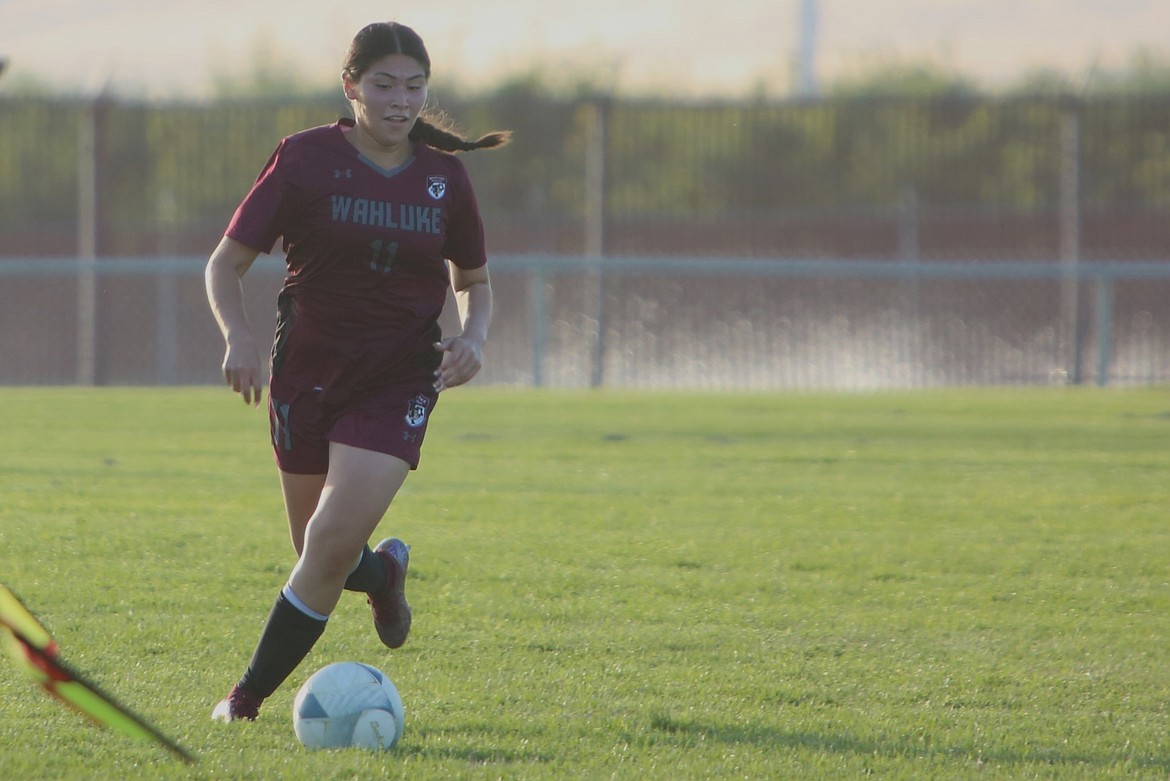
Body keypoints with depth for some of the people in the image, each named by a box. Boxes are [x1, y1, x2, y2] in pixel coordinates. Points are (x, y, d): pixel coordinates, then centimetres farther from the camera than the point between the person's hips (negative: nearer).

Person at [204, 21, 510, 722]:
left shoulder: (444, 178, 2)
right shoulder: (307, 158, -6)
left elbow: (474, 280, 17)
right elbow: (227, 262, -4)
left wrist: (473, 337, -5)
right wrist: (238, 335, -23)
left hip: (400, 382, 0)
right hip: (307, 375, 0)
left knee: (334, 543, -17)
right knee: (321, 553, 8)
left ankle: (250, 696, -4)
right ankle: (385, 572, 46)